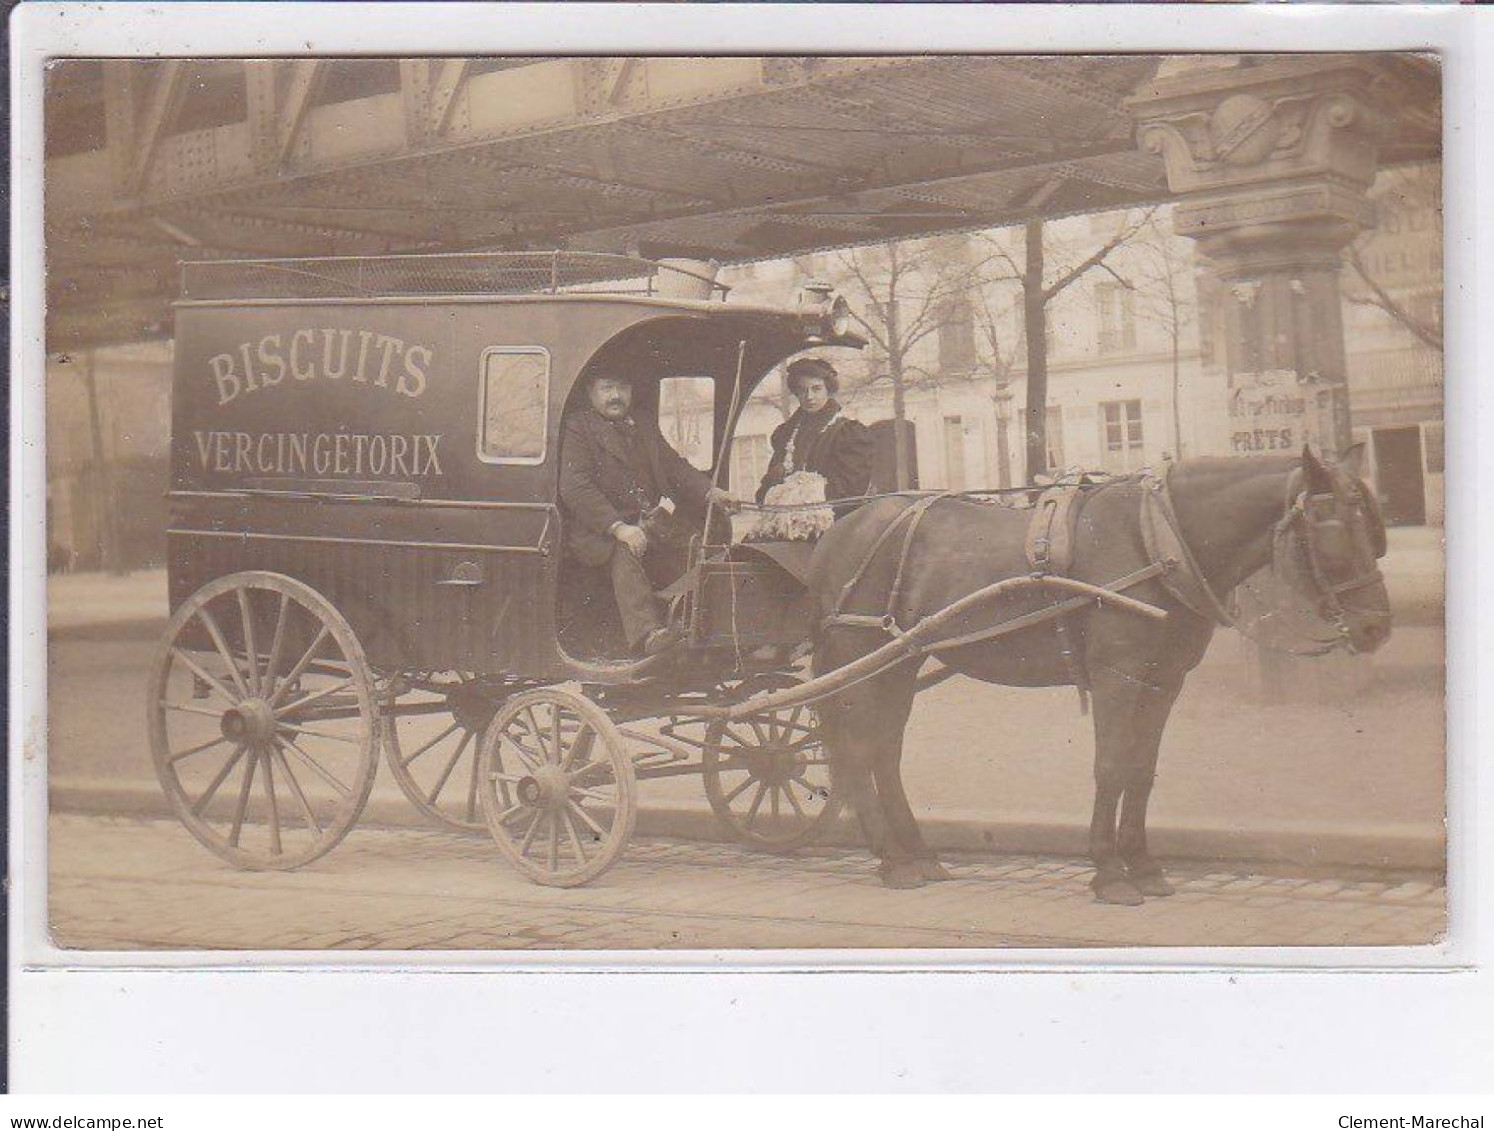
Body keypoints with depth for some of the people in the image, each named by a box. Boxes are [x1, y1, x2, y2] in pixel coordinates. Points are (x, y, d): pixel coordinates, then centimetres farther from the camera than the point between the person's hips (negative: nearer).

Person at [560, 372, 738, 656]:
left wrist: (710, 493, -3)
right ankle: (647, 632, -51)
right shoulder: (577, 428, 4)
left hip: (653, 525, 7)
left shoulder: (645, 428, 26)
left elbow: (676, 468, 20)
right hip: (599, 530, -7)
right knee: (624, 551, -38)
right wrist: (618, 528, -23)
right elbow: (575, 488, -10)